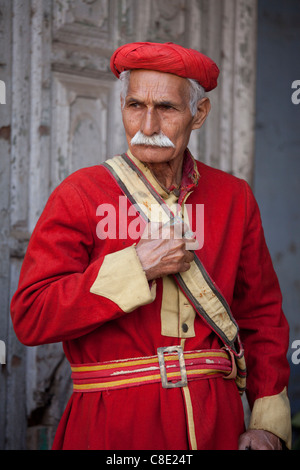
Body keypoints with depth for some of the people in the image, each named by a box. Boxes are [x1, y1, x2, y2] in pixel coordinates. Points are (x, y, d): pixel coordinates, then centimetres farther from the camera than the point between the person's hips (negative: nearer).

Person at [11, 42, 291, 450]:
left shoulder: (234, 198, 5)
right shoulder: (79, 195, -6)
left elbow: (263, 314, 10)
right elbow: (29, 317, -13)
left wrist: (268, 423, 1)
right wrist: (136, 267, -19)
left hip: (217, 426, 3)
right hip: (112, 429, -3)